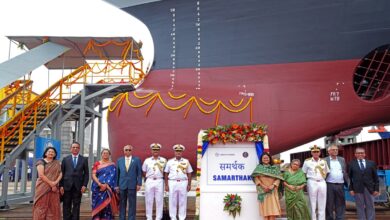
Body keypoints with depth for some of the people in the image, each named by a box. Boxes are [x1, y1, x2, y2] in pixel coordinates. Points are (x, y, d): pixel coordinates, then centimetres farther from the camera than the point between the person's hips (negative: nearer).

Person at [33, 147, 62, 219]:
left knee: (53, 207, 2)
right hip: (43, 188, -4)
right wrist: (51, 184, -14)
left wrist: (55, 182, -14)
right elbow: (41, 175, -12)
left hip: (54, 188, 4)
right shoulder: (41, 162, -2)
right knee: (41, 207, -3)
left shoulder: (57, 163, 13)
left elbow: (60, 173, 4)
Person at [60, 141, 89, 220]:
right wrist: (61, 185, -4)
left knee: (76, 206, 4)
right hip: (67, 186, 1)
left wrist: (84, 185, -5)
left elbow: (86, 173, 5)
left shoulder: (84, 159, 7)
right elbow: (62, 173, 5)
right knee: (66, 206, 5)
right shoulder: (65, 159, 9)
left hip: (78, 186, 0)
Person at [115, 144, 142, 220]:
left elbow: (139, 173, 2)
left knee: (132, 204, 1)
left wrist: (139, 184, -6)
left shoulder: (137, 160, 5)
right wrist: (116, 185, 3)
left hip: (132, 185, -2)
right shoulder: (119, 160, 10)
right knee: (122, 204, 6)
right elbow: (117, 173, 8)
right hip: (122, 185, 2)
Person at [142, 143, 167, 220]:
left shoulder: (163, 160, 5)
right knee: (148, 200, 4)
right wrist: (147, 178, 12)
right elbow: (144, 172, 14)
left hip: (159, 181, -1)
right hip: (149, 181, 1)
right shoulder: (147, 160, 8)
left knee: (159, 200, 0)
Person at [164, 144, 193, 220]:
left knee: (183, 201, 3)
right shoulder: (170, 162, 6)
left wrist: (189, 185, 3)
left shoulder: (186, 161, 7)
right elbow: (166, 174, 7)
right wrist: (166, 185, 2)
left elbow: (189, 173, 8)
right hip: (172, 183, 0)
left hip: (183, 183, 0)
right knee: (172, 201, 4)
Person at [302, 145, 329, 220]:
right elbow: (303, 173, 4)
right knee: (312, 203, 1)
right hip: (312, 183, -3)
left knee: (322, 204, 5)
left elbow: (327, 172, 19)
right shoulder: (307, 161, 1)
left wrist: (324, 178, 7)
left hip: (322, 183, 3)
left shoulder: (323, 161, 10)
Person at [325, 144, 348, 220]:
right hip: (329, 185, -4)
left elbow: (345, 172, 14)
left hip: (340, 185, 4)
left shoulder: (342, 159, 13)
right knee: (329, 205, 2)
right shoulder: (325, 160, 0)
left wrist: (347, 184, 8)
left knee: (340, 204, 6)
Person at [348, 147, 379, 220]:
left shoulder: (371, 163, 9)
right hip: (357, 189, -1)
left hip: (369, 189, 2)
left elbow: (375, 177, 8)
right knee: (360, 208, 3)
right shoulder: (351, 164, 4)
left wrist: (376, 189, 1)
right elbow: (349, 178, 2)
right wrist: (350, 189, -6)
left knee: (370, 207, 6)